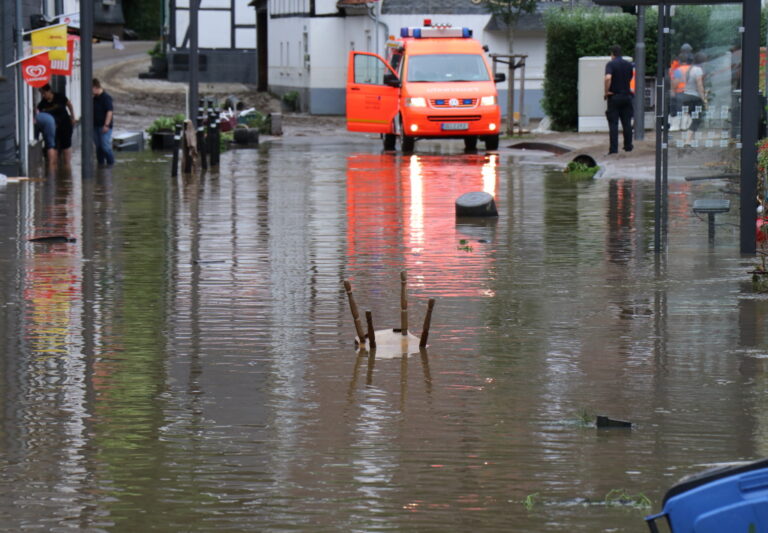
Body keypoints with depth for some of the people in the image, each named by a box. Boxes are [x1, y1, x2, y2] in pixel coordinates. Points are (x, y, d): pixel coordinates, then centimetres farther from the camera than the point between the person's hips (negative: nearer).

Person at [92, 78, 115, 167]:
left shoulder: (106, 97, -13)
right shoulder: (95, 98, 12)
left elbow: (109, 111, -17)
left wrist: (106, 125, -21)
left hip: (104, 126, -8)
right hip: (96, 125, 8)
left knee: (105, 146, -8)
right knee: (98, 146, 10)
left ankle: (110, 162, 5)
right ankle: (100, 163, 18)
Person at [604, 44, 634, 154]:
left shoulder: (610, 64, -10)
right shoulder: (629, 64, 7)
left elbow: (608, 78, -25)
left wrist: (606, 91, -15)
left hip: (614, 97, -4)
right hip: (627, 95, 4)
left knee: (613, 124, -2)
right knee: (627, 123, 12)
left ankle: (614, 148, -7)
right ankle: (628, 146, 17)